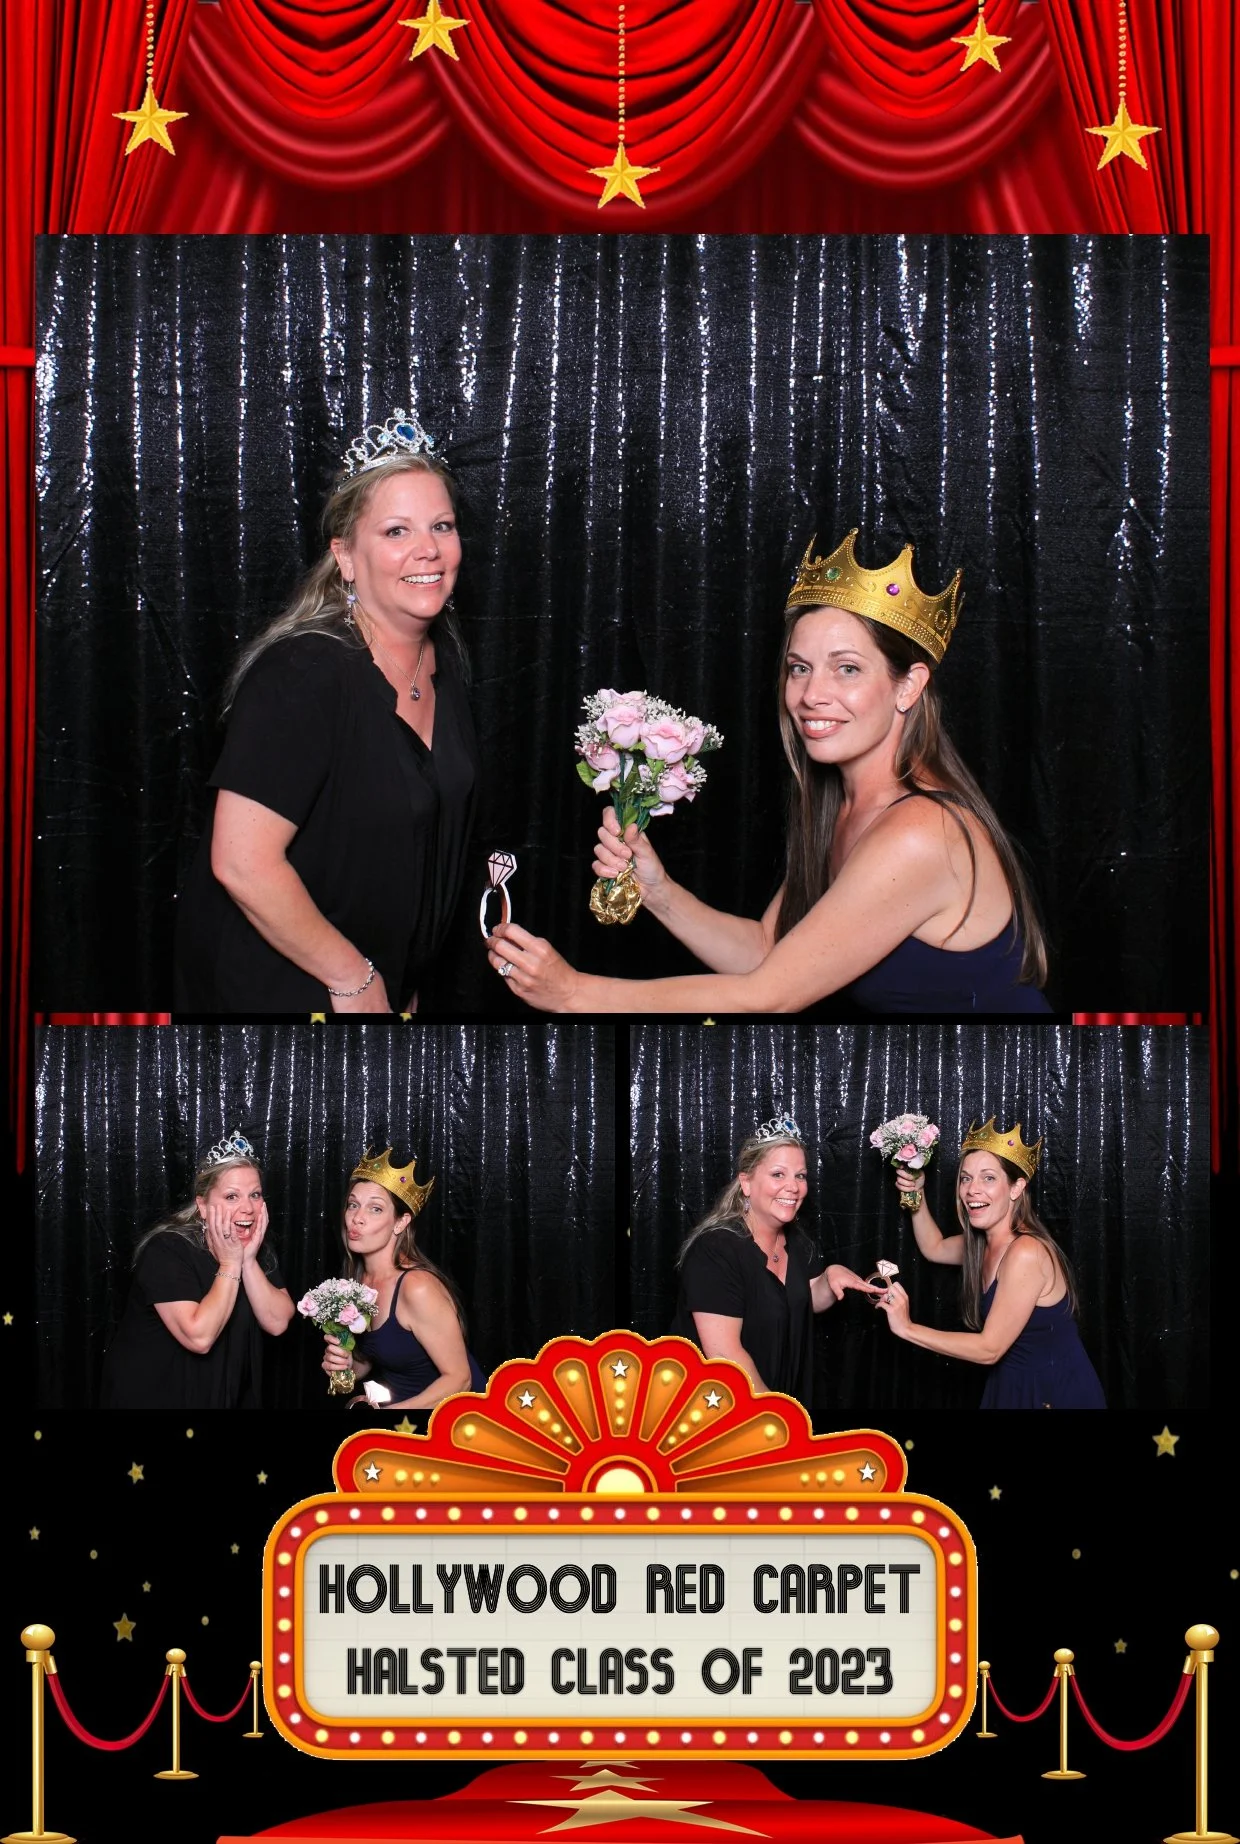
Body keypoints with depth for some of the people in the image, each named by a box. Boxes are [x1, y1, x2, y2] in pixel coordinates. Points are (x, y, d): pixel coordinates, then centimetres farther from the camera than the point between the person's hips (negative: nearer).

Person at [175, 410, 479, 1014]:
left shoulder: (441, 658, 1)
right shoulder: (303, 674, -24)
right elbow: (242, 863, -29)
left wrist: (400, 984, 11)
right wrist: (353, 977, -20)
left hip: (384, 984, 8)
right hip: (272, 984, -7)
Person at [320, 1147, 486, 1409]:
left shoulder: (418, 1287, -22)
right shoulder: (361, 1280, 0)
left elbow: (458, 1378, -18)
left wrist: (384, 1415, -23)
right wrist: (347, 1365, -8)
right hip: (397, 1399, 6)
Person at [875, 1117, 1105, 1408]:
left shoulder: (1027, 1252, -25)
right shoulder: (986, 1242, 2)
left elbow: (989, 1348, -24)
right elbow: (935, 1247, 24)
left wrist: (907, 1329, -22)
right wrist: (916, 1196, 7)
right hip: (1015, 1387, 8)